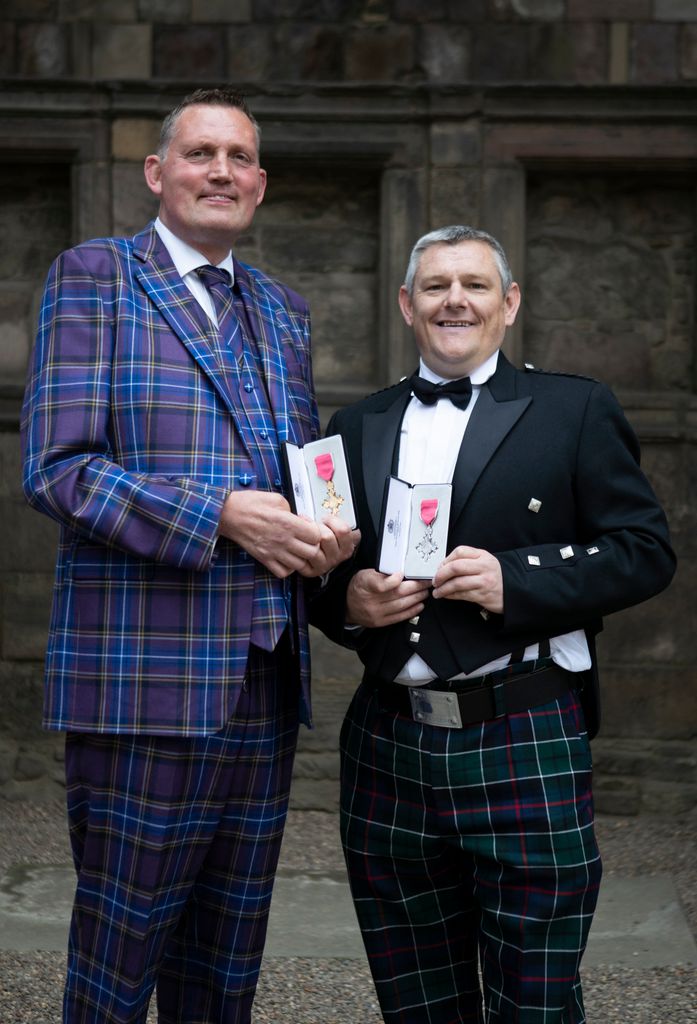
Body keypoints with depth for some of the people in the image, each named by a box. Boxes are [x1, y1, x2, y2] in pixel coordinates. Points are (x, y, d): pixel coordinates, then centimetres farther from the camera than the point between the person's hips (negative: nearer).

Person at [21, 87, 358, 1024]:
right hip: (146, 680, -6)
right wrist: (220, 514, -19)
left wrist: (327, 532, 0)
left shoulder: (284, 311, 18)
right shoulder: (93, 278, -1)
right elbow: (57, 468, -11)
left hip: (266, 688, 6)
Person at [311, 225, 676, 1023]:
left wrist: (517, 579, -16)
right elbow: (322, 573, 18)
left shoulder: (574, 410, 2)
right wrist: (345, 598, -5)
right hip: (386, 750, 4)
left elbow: (645, 552, -3)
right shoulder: (356, 427, 14)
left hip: (523, 749, -4)